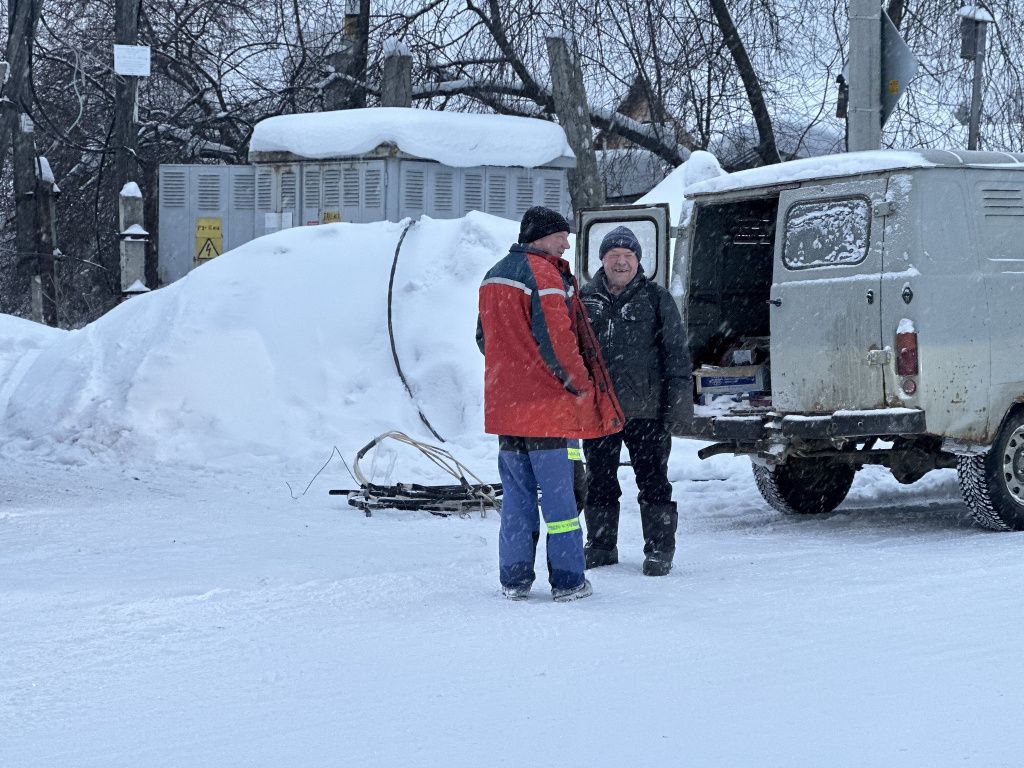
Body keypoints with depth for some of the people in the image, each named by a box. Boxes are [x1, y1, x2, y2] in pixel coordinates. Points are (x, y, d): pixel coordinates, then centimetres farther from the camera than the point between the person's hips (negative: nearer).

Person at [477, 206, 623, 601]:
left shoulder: (493, 277, 15)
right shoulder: (544, 275, -13)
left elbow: (484, 337, 21)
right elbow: (555, 338, -19)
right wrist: (580, 385, -9)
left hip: (504, 403, 8)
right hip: (547, 405, -8)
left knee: (516, 492, 12)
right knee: (557, 492, -2)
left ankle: (514, 579, 12)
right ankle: (567, 580, 1)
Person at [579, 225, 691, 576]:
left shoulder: (656, 299, 3)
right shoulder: (585, 299, 10)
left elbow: (676, 350, 2)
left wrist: (677, 397, -6)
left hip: (646, 410, -3)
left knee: (653, 480, 0)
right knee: (599, 482, 10)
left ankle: (659, 549, 7)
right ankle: (601, 546, 22)